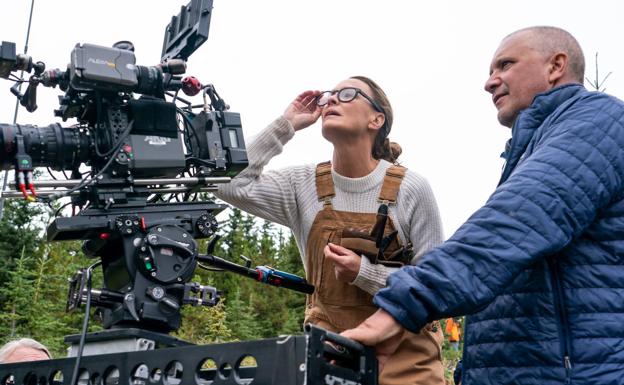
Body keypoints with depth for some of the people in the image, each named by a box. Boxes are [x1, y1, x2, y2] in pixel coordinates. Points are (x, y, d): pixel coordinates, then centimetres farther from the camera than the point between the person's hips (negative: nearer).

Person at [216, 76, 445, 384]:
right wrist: (285, 126, -8)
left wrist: (365, 273, -21)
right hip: (329, 348, 2)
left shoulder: (410, 189, -9)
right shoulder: (304, 185, 0)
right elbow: (230, 184, -11)